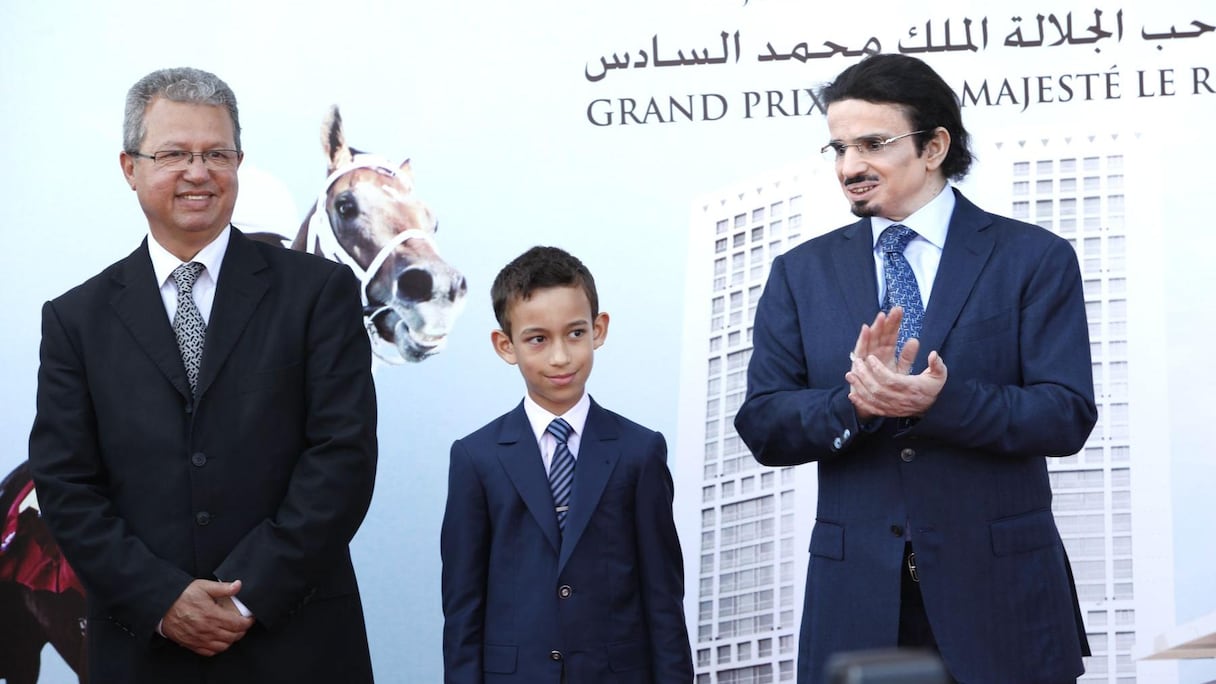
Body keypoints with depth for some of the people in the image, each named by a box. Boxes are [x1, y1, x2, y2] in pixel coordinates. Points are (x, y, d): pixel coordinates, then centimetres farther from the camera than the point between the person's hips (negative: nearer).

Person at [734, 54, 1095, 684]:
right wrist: (854, 401, -19)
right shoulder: (801, 273, 8)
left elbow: (1068, 417, -8)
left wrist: (941, 400, -23)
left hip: (1000, 591, -1)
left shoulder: (1035, 259, 1)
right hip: (856, 597, 2)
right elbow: (763, 428, 1)